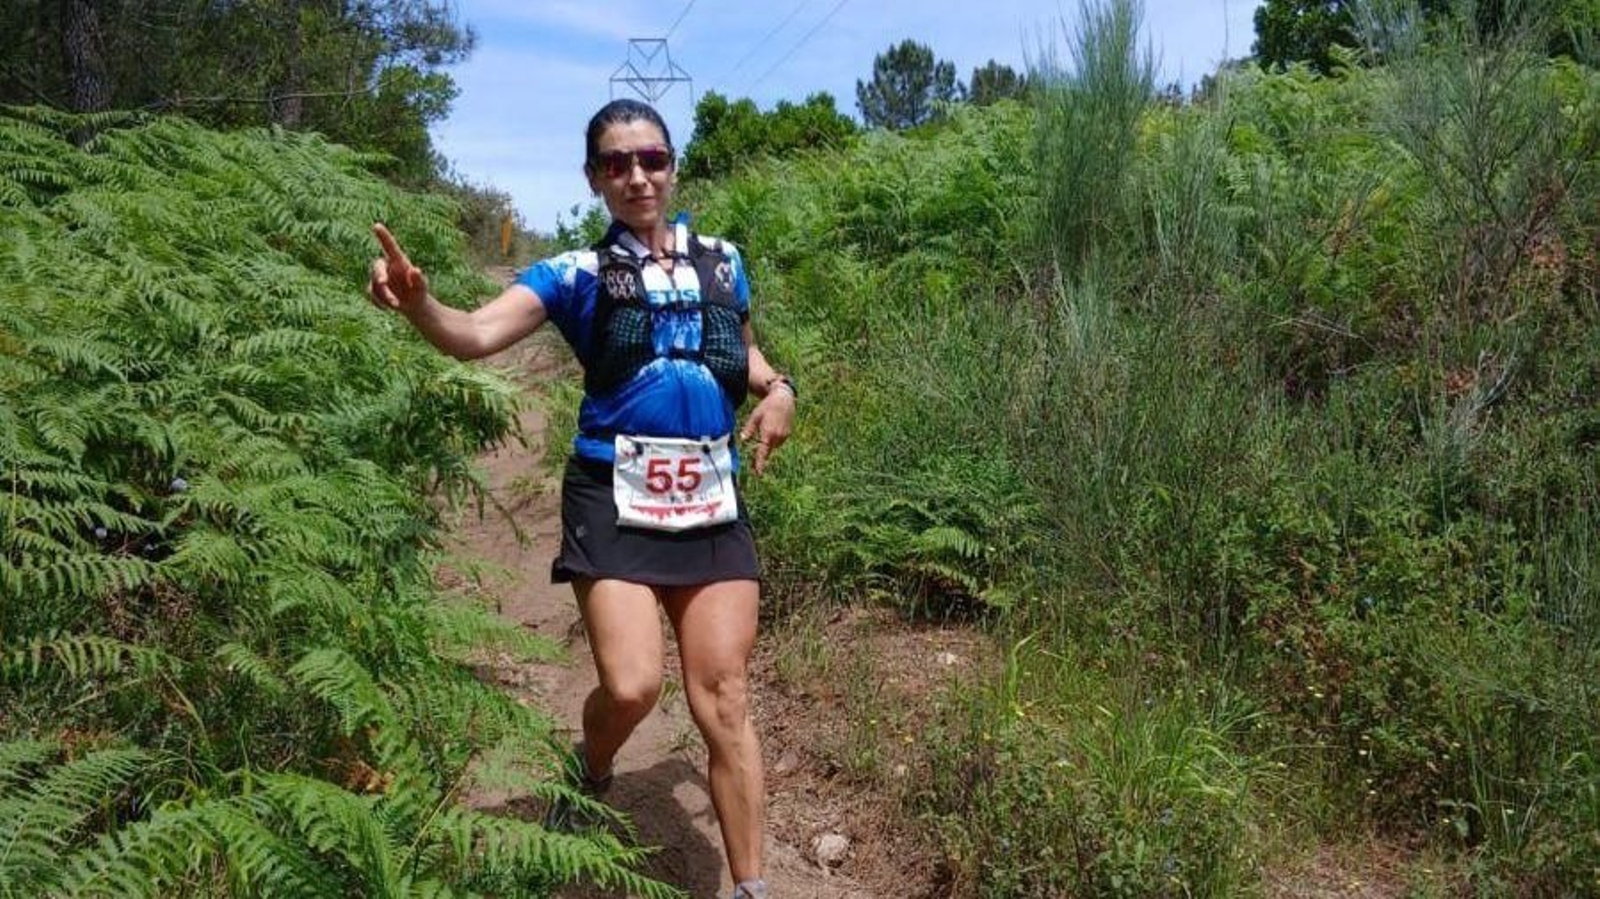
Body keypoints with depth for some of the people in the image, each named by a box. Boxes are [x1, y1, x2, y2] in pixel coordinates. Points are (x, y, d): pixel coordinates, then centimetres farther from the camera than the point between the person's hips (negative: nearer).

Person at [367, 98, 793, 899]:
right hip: (614, 499, -3)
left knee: (723, 697, 3)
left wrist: (778, 389, 6)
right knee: (631, 687, -14)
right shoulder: (577, 275, 1)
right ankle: (588, 782, 24)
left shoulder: (721, 262, 12)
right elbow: (477, 336, -14)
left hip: (711, 501, 3)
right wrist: (417, 304, -36)